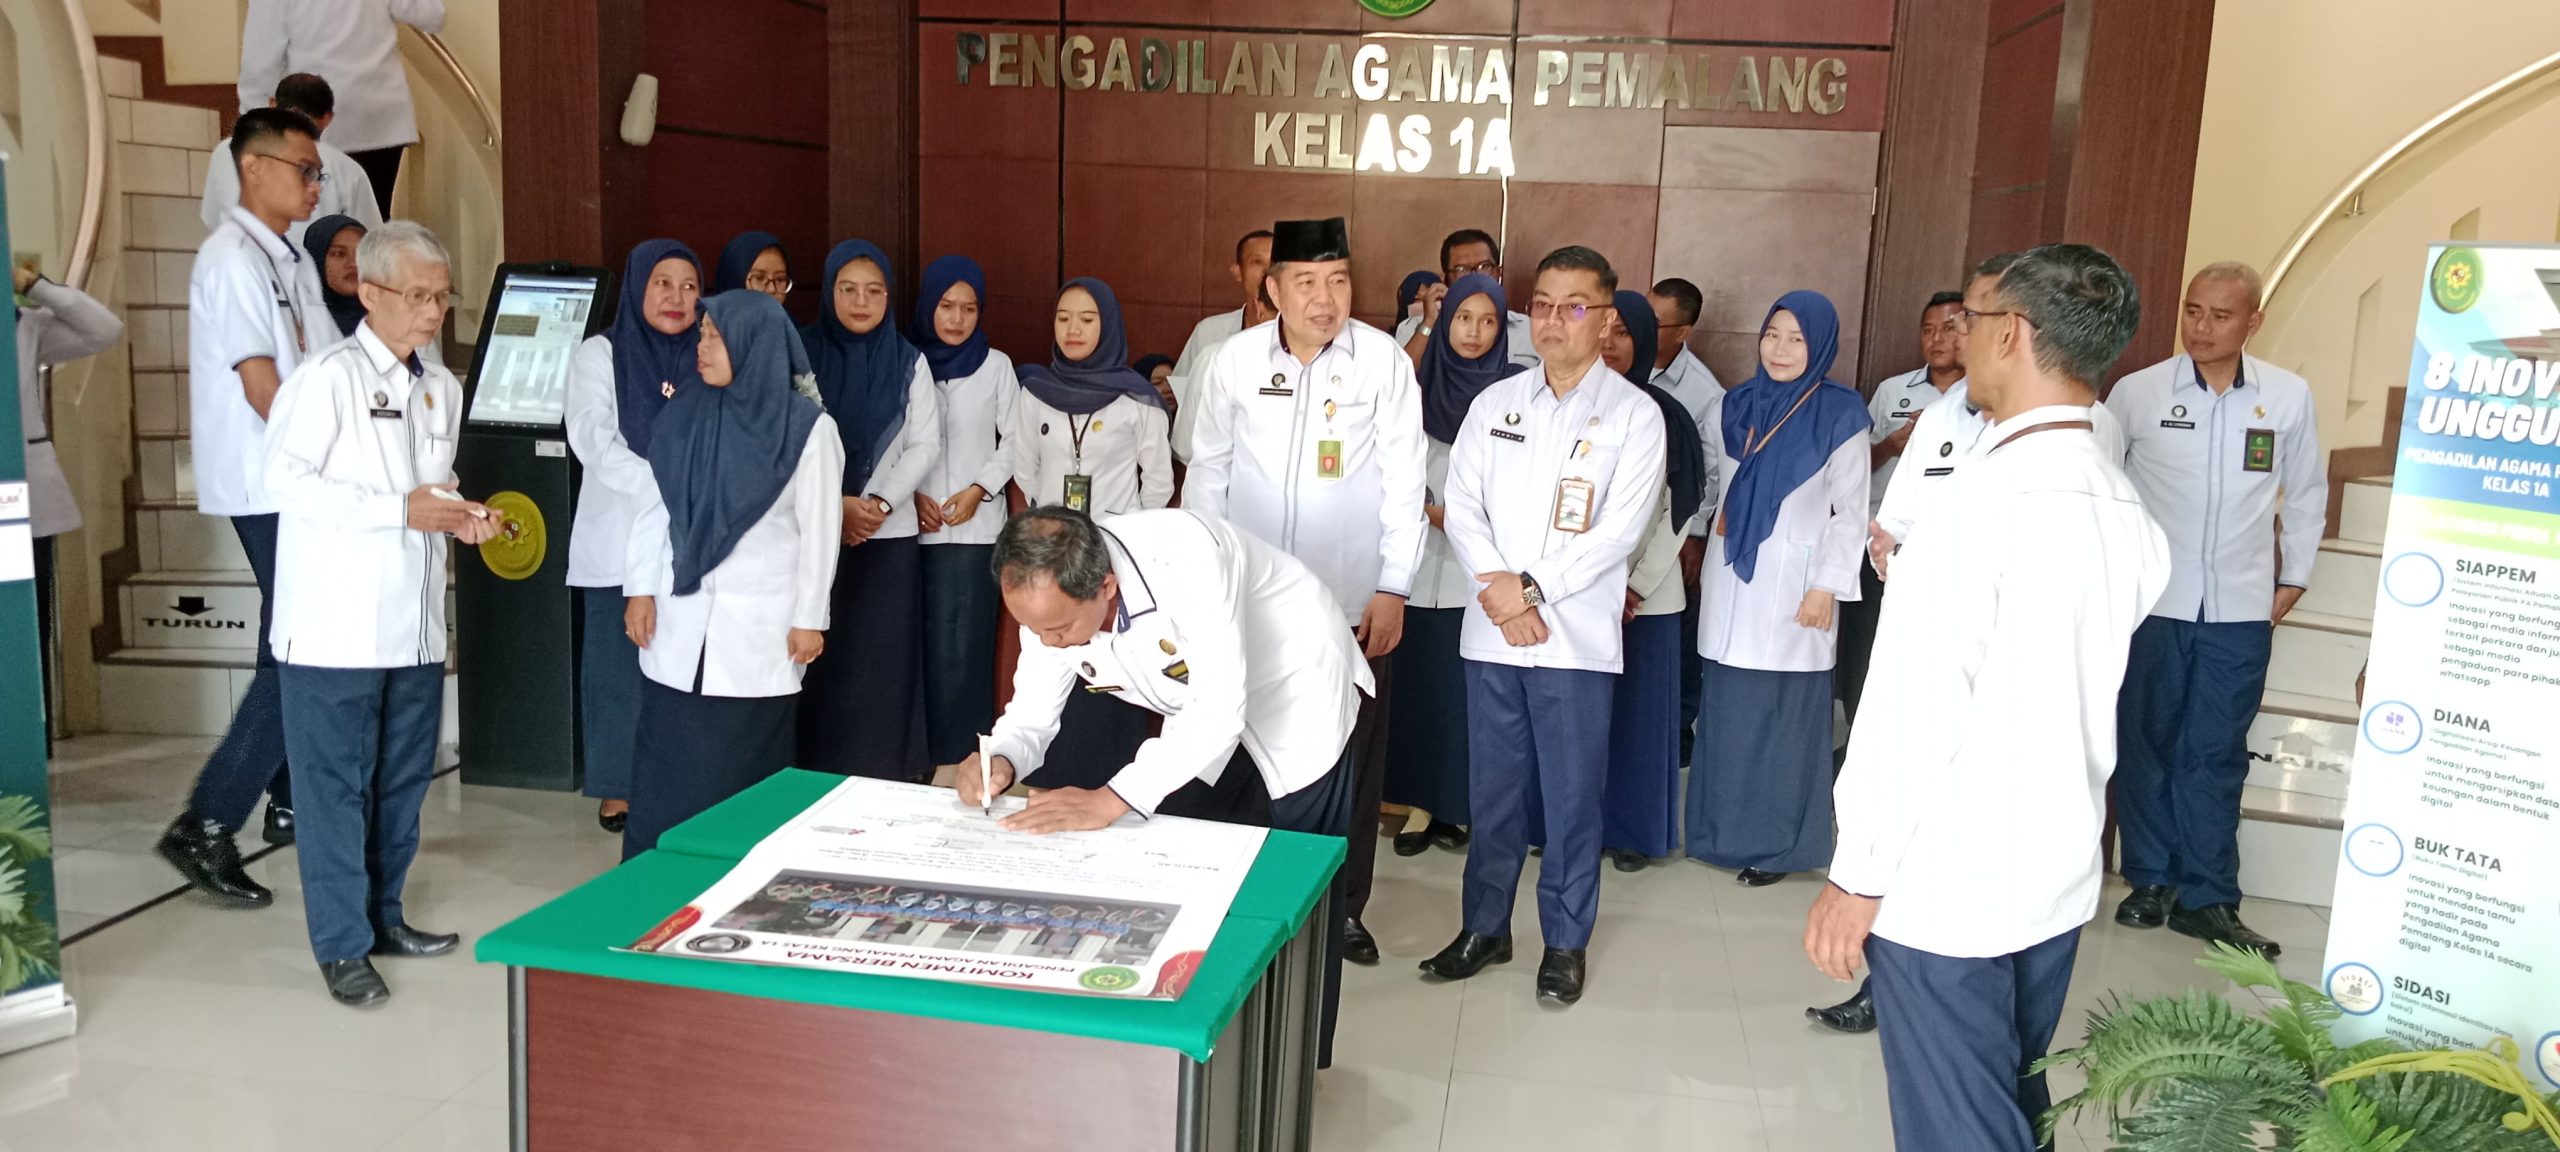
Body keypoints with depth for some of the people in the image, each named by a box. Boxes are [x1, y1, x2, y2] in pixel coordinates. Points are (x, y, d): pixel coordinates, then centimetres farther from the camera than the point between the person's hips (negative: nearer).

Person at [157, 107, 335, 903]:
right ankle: (205, 827, -6)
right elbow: (264, 391, -17)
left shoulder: (291, 261, 14)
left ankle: (294, 803, 26)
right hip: (270, 490, -9)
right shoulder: (233, 257, -13)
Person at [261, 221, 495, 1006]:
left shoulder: (442, 389, 13)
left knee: (403, 780, 15)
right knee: (335, 786, 1)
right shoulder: (327, 378, -9)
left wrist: (459, 519, 2)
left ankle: (382, 915, 30)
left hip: (414, 627, 7)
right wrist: (404, 510, -21)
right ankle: (342, 946, 11)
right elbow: (287, 480, -18)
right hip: (336, 629, -7)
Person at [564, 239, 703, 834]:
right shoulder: (600, 354, 3)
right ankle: (616, 785, 13)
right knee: (618, 664, 2)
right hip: (619, 541, -2)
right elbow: (594, 438, -9)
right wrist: (666, 489, -19)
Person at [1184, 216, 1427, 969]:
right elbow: (1207, 472, 7)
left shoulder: (1384, 361, -7)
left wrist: (1393, 588, -5)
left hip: (1352, 601, -1)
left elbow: (1403, 480, -3)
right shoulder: (1234, 361, -2)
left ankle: (1344, 905, 25)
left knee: (1352, 759, 8)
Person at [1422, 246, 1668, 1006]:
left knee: (1571, 794, 3)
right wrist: (1498, 591, -11)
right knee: (1492, 787, 11)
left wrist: (1532, 588, -14)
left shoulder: (1634, 415, -1)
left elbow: (1619, 529, -9)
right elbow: (1462, 505, 4)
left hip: (1577, 636, -3)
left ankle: (1566, 940, 18)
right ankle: (1485, 926, 25)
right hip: (1491, 630, 3)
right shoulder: (1495, 403, 10)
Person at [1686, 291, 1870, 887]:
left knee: (1784, 713, 2)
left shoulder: (1841, 414, -7)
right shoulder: (1736, 404, 7)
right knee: (1726, 708, 8)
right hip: (1732, 580, 5)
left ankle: (1775, 843, 13)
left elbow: (1851, 511, -7)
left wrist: (1826, 586, -11)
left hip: (1792, 582, -4)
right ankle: (1725, 829, 21)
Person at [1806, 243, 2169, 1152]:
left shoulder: (1984, 505, -20)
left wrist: (1857, 875, -12)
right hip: (2058, 876, 7)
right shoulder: (2129, 513, 4)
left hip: (1945, 888, -7)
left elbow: (1916, 717, -20)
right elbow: (2074, 691, 9)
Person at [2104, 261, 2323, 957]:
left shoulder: (2290, 398, 0)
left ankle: (2206, 897, 13)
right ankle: (2151, 881, 21)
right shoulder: (2136, 392, -5)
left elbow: (2306, 495, 12)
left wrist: (2293, 580, 11)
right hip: (2149, 603, 0)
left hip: (2241, 611, 1)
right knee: (2147, 745, 8)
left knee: (2216, 755, 4)